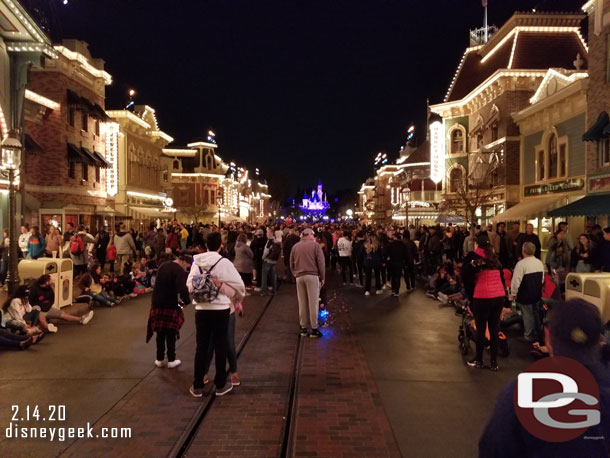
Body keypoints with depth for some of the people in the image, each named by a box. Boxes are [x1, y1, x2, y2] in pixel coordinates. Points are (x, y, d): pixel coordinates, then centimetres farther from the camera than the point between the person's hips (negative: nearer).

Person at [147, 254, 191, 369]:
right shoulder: (180, 271, -15)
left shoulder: (163, 266, 12)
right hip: (170, 305, -6)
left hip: (157, 303, 6)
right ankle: (171, 360, 13)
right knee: (171, 334, 6)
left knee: (160, 333, 14)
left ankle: (159, 359, 19)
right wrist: (187, 301, -10)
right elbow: (183, 289, -26)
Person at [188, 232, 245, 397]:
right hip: (220, 309, -3)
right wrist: (240, 297, 15)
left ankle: (197, 386, 17)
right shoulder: (224, 263, -11)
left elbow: (189, 285, 1)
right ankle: (220, 385, 19)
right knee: (220, 347, 9)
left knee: (201, 347, 11)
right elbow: (239, 284, -6)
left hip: (201, 309, 3)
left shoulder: (197, 262, -1)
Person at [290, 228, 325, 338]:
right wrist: (322, 277, 2)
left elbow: (291, 264, 12)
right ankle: (314, 329, 4)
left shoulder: (295, 247, 10)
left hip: (299, 276, 4)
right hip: (312, 275, -4)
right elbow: (321, 262, -5)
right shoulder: (315, 245, -2)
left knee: (302, 303, 10)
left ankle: (303, 327, 16)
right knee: (313, 303, 0)